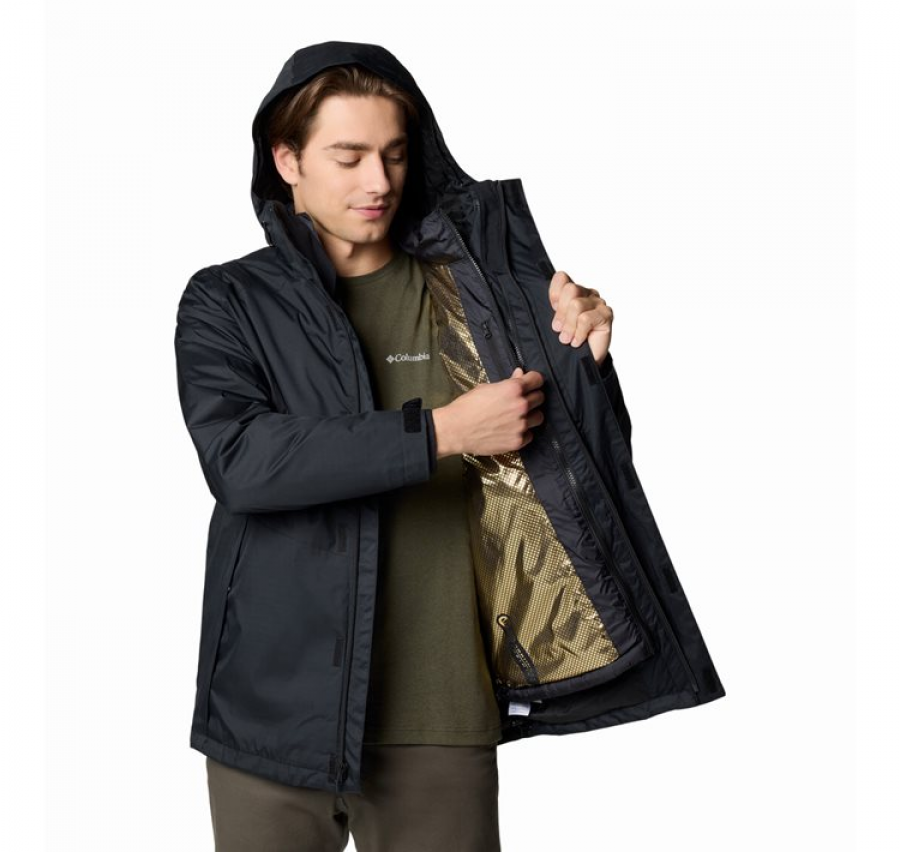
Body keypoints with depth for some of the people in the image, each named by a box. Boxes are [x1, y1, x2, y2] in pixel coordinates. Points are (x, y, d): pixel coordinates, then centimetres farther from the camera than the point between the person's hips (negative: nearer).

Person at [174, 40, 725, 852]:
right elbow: (238, 458, -16)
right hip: (276, 706, -1)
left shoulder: (470, 296, 6)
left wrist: (588, 359, -9)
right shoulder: (227, 302, 2)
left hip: (441, 715, 1)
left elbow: (587, 471, 10)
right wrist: (440, 432, -21)